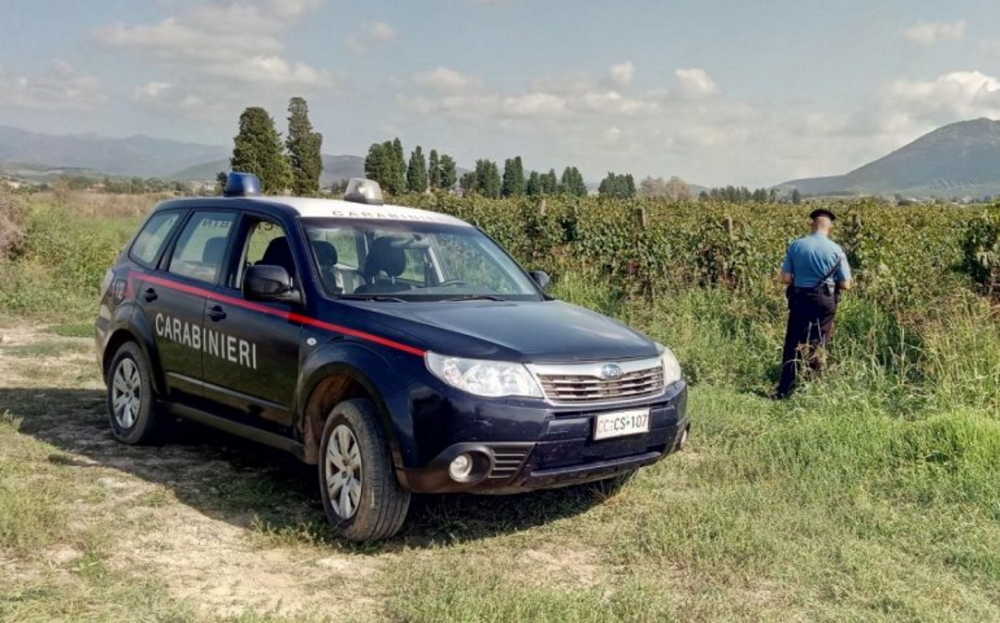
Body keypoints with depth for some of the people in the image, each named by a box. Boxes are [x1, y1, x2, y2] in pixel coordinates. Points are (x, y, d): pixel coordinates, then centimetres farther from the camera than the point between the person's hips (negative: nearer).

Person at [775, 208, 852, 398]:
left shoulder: (796, 246, -5)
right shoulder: (835, 250, -8)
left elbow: (785, 278, -6)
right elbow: (845, 285, -4)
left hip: (800, 299, 1)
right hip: (825, 301, 0)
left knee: (793, 345, 7)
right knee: (818, 347, 14)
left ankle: (784, 391, 4)